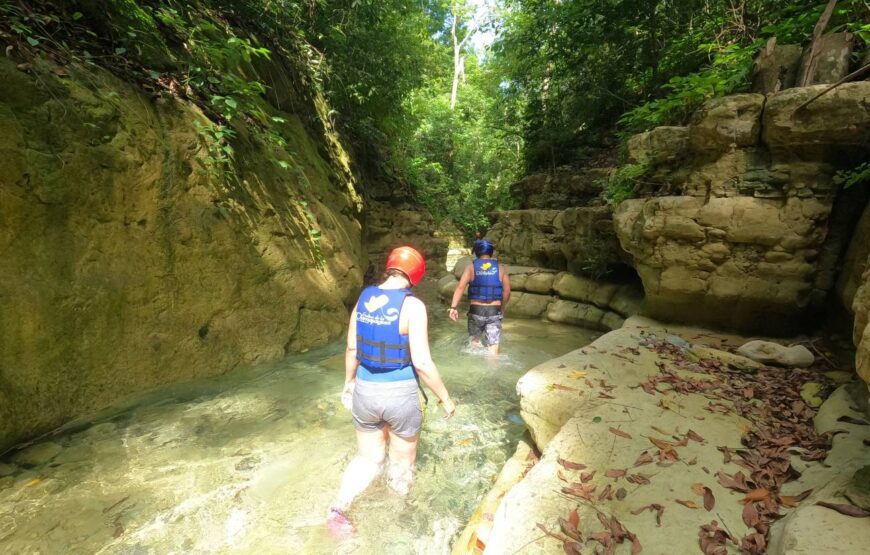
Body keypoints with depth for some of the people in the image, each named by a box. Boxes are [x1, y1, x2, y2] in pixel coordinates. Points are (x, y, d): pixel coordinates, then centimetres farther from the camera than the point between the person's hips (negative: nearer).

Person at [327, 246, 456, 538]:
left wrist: (349, 382, 21)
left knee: (367, 458, 24)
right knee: (402, 462, 22)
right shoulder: (412, 305, -18)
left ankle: (338, 509, 6)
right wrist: (445, 397, -6)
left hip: (365, 391, 5)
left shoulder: (364, 298, -2)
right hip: (400, 394, -4)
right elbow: (421, 362, -20)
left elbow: (352, 348, 5)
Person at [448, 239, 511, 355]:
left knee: (474, 341, 22)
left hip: (476, 310, 0)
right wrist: (502, 308, 16)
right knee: (493, 347, 2)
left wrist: (453, 307, -13)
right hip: (494, 312, 0)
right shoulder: (500, 268, 4)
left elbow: (460, 287, -12)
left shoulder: (471, 267, 0)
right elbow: (507, 291, 2)